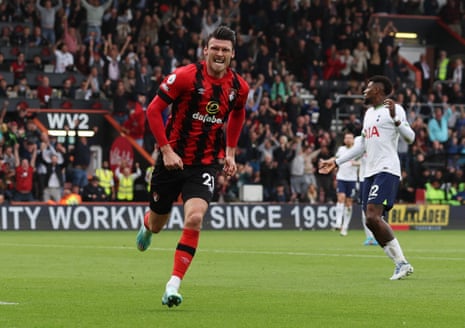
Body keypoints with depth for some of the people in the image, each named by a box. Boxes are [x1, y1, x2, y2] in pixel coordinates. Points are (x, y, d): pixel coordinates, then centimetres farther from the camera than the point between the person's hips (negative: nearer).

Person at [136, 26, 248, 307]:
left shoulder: (239, 87, -1)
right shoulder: (185, 76, -13)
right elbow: (153, 110, -8)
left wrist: (230, 152, 14)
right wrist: (166, 149, -15)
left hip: (206, 164, 1)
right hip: (173, 160, -1)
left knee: (194, 219, -22)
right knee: (157, 225, 13)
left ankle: (173, 285, -18)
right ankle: (147, 225, 54)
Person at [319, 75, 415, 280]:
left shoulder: (394, 109, -4)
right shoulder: (369, 113, 22)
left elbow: (410, 138, -14)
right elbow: (362, 146, 31)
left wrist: (395, 118, -29)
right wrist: (336, 162, 32)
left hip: (387, 171, -9)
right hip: (370, 172, 9)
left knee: (373, 217, -21)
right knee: (373, 220, 1)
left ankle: (401, 262, -14)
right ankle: (401, 264, 6)